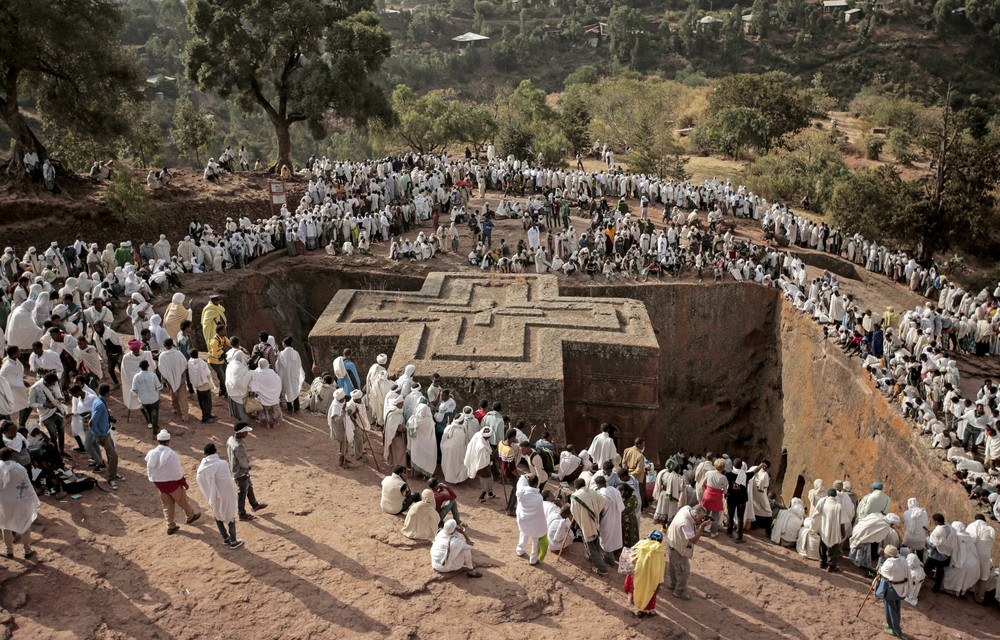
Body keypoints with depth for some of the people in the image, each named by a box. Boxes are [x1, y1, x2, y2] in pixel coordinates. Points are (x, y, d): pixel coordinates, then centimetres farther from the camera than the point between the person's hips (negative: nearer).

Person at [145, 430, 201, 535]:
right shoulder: (171, 454, -25)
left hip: (159, 484, 5)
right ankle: (191, 516, 39)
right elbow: (177, 472, -20)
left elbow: (149, 471, 2)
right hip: (172, 483, -5)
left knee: (167, 504, 19)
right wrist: (184, 483, -6)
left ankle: (170, 527, 25)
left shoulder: (151, 454, -8)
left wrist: (155, 481, 17)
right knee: (182, 500, 18)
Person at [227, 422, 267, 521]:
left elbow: (228, 454, 8)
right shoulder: (239, 446, -36)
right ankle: (242, 514, 30)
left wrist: (247, 456, 4)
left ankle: (255, 505, 47)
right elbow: (243, 463, -27)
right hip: (241, 473, -9)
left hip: (234, 469, 9)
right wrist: (249, 466, -5)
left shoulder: (230, 439, -8)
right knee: (242, 493, 11)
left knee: (249, 487, 27)